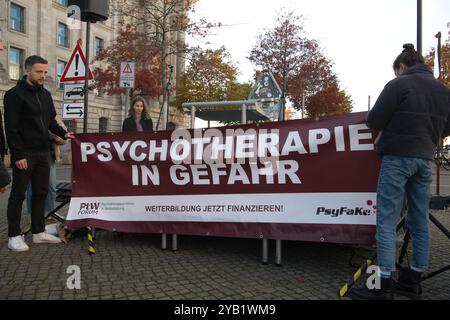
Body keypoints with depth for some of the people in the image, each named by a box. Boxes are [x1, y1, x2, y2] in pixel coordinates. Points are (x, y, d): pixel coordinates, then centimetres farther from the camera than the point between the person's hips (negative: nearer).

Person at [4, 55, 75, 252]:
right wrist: (18, 154, -18)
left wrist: (63, 134, 2)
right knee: (18, 195, 2)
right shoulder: (14, 95, -8)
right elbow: (11, 128, -13)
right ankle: (14, 236, 11)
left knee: (41, 193, 10)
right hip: (24, 154, -7)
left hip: (43, 153, 7)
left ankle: (39, 232, 19)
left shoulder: (46, 95, 14)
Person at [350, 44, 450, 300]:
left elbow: (373, 121, -10)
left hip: (397, 158, -7)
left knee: (387, 221, -4)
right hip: (425, 160, 7)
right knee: (420, 221, 11)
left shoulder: (399, 85, -7)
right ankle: (413, 281, 20)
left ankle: (383, 285, -3)